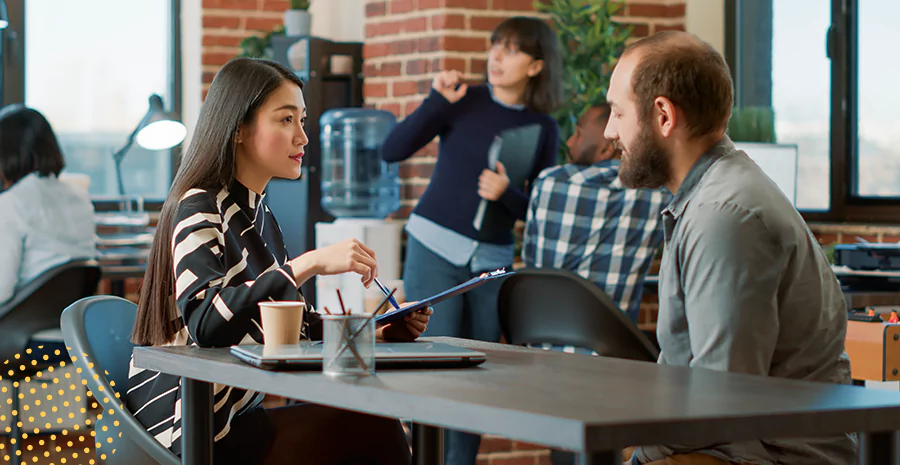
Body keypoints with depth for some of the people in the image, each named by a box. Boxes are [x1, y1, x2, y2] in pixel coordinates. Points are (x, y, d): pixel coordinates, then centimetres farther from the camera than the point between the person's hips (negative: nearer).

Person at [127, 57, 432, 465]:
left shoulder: (258, 214, 16)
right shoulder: (198, 209, -11)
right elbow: (205, 322, -29)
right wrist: (307, 265, -33)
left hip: (242, 411, 8)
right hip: (189, 431, -8)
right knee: (371, 430, -20)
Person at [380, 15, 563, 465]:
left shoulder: (544, 130, 4)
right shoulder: (464, 100, -3)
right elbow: (392, 150, -10)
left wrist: (507, 194, -12)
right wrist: (437, 101, -18)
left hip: (493, 261, 3)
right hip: (434, 248, -3)